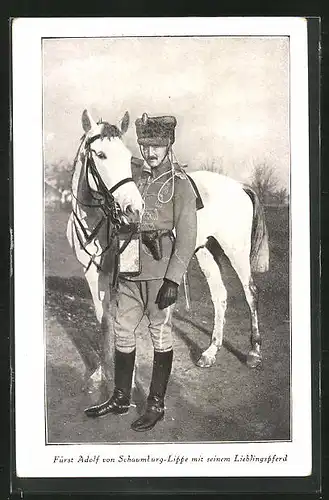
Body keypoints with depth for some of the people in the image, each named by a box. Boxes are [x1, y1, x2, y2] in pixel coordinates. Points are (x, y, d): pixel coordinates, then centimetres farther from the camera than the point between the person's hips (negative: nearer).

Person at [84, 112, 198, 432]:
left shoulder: (180, 184, -7)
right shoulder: (132, 173, 8)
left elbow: (187, 237, -10)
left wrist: (173, 279, -16)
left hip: (161, 271, -5)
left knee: (160, 335, 5)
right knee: (122, 332, 12)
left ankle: (156, 405, 18)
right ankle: (120, 398, 27)